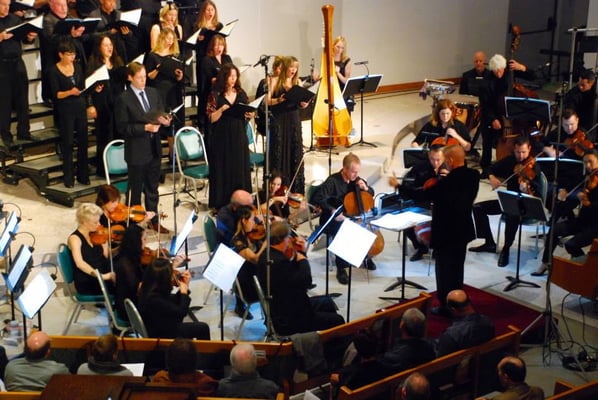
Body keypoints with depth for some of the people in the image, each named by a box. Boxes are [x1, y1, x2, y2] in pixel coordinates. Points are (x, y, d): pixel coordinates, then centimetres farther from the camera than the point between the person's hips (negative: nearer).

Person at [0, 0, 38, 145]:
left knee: (22, 100, 7)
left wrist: (30, 37, -14)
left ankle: (24, 133, 16)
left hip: (17, 63, 4)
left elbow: (25, 38, 7)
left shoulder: (15, 19, 8)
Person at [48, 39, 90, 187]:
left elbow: (83, 87, 11)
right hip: (65, 110, -4)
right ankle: (68, 178, 9)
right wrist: (70, 92, -27)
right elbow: (56, 94, -11)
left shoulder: (77, 67, 8)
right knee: (67, 143, 0)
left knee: (83, 141, 5)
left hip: (80, 107, 4)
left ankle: (83, 175, 15)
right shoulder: (53, 71, -6)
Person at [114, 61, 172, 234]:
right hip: (136, 151, -5)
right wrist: (145, 128, -22)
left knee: (152, 187, 17)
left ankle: (154, 220, 29)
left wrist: (164, 121, -10)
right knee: (136, 189, 8)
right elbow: (122, 127, -14)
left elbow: (161, 115, 14)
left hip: (154, 148, 6)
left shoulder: (153, 93, 6)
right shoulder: (123, 99, -12)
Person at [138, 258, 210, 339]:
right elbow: (181, 312, -25)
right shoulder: (154, 298, -34)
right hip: (161, 336, -9)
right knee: (203, 328, 2)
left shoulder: (148, 290, -7)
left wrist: (184, 286, -5)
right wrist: (184, 291, -13)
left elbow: (174, 302, 7)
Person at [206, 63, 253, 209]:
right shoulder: (215, 95, -5)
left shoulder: (241, 94, 8)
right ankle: (221, 203, 9)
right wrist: (221, 109, -24)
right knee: (223, 170, 1)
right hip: (222, 138, -4)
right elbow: (211, 118, -9)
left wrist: (249, 115, -6)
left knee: (240, 169, 6)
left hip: (239, 137, 4)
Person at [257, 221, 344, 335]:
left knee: (327, 302, 24)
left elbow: (294, 275, 12)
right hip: (287, 321, -11)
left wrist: (300, 253, 3)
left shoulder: (266, 256, 2)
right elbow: (306, 281, -27)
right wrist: (303, 260, -13)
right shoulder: (279, 262, -30)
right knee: (337, 321, -1)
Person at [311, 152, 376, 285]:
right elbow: (317, 199, -27)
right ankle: (341, 269, -19)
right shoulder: (332, 181, -17)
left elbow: (371, 193, 15)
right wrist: (333, 211, -36)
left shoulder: (355, 180, 2)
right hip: (332, 220, -6)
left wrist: (365, 188, -8)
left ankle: (366, 256, 12)